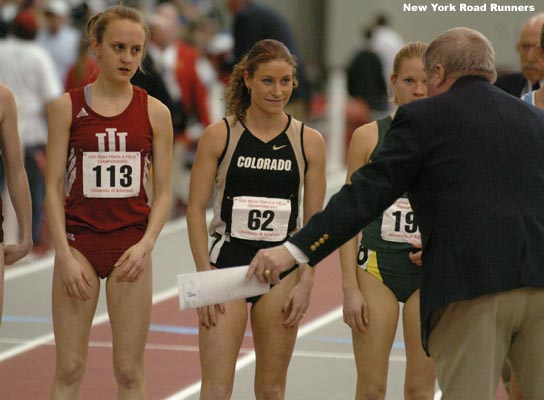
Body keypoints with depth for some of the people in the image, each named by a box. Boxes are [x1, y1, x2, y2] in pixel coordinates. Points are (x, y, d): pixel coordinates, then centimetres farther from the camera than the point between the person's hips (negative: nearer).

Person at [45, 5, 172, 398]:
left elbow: (162, 192, 4)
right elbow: (55, 187, -1)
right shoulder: (67, 107, 0)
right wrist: (65, 256, -9)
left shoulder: (155, 112, 2)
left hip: (132, 247, 1)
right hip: (79, 243, -1)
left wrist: (145, 244, -11)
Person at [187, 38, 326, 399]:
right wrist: (205, 275, -9)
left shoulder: (309, 142, 2)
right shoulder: (220, 135, -3)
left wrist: (306, 282, -3)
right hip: (228, 262, -2)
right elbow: (196, 209, -2)